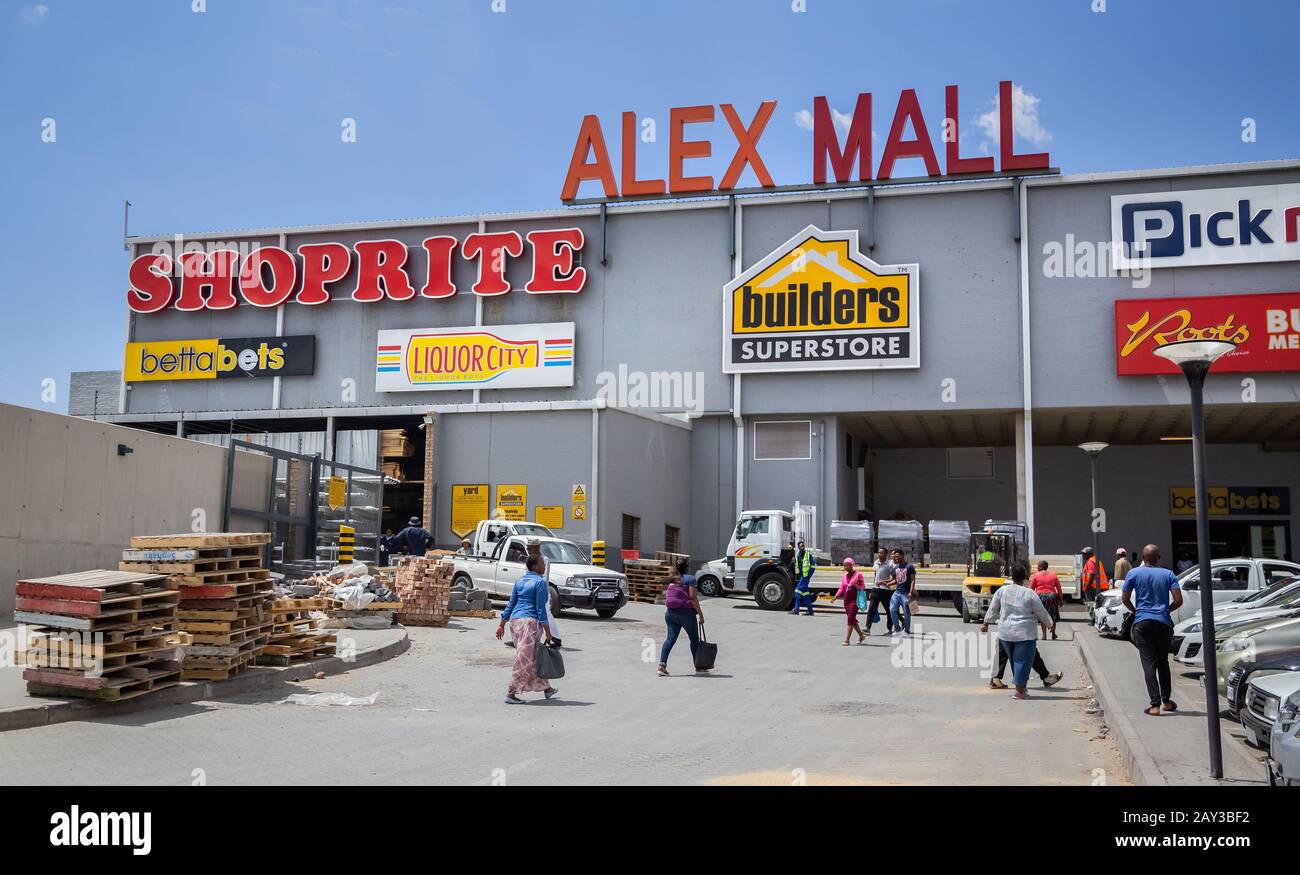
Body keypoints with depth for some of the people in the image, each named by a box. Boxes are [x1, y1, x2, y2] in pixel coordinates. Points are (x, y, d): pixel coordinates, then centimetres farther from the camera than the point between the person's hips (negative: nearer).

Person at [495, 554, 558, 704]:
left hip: (515, 620, 8)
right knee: (523, 660, -3)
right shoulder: (540, 582, -9)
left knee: (534, 657, 17)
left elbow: (510, 604, 13)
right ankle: (510, 694, -3)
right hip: (530, 621, -8)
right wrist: (547, 632, -9)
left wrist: (502, 625, 16)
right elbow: (540, 608, -12)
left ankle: (546, 688, 29)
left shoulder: (520, 581, 13)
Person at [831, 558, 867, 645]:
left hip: (854, 599, -7)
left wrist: (855, 586, -22)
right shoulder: (845, 575, 12)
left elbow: (863, 586, -4)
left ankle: (847, 639, -13)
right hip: (846, 599, 7)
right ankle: (861, 636, 29)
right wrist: (835, 597, 1)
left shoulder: (858, 574, -5)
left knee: (851, 618, -11)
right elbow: (841, 588, 12)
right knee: (852, 619, 12)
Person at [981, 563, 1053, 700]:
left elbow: (993, 609, 8)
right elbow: (1041, 612, 1)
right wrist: (1047, 622, 21)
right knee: (1023, 660, 2)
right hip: (1025, 633, -4)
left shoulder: (1002, 590, -2)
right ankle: (1020, 691, 0)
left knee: (1014, 659, 17)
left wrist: (986, 623, 21)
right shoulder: (1029, 593, -10)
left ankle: (1022, 685, 26)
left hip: (1005, 633, 4)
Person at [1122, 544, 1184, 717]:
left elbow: (1125, 599, 0)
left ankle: (1155, 705, -9)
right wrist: (1165, 610, 14)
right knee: (1163, 662, 17)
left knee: (1149, 663, -2)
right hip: (1163, 623, 2)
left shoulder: (1134, 573, -1)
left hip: (1142, 623, -2)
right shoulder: (1168, 574, 2)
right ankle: (1166, 701, 25)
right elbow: (1178, 600, -3)